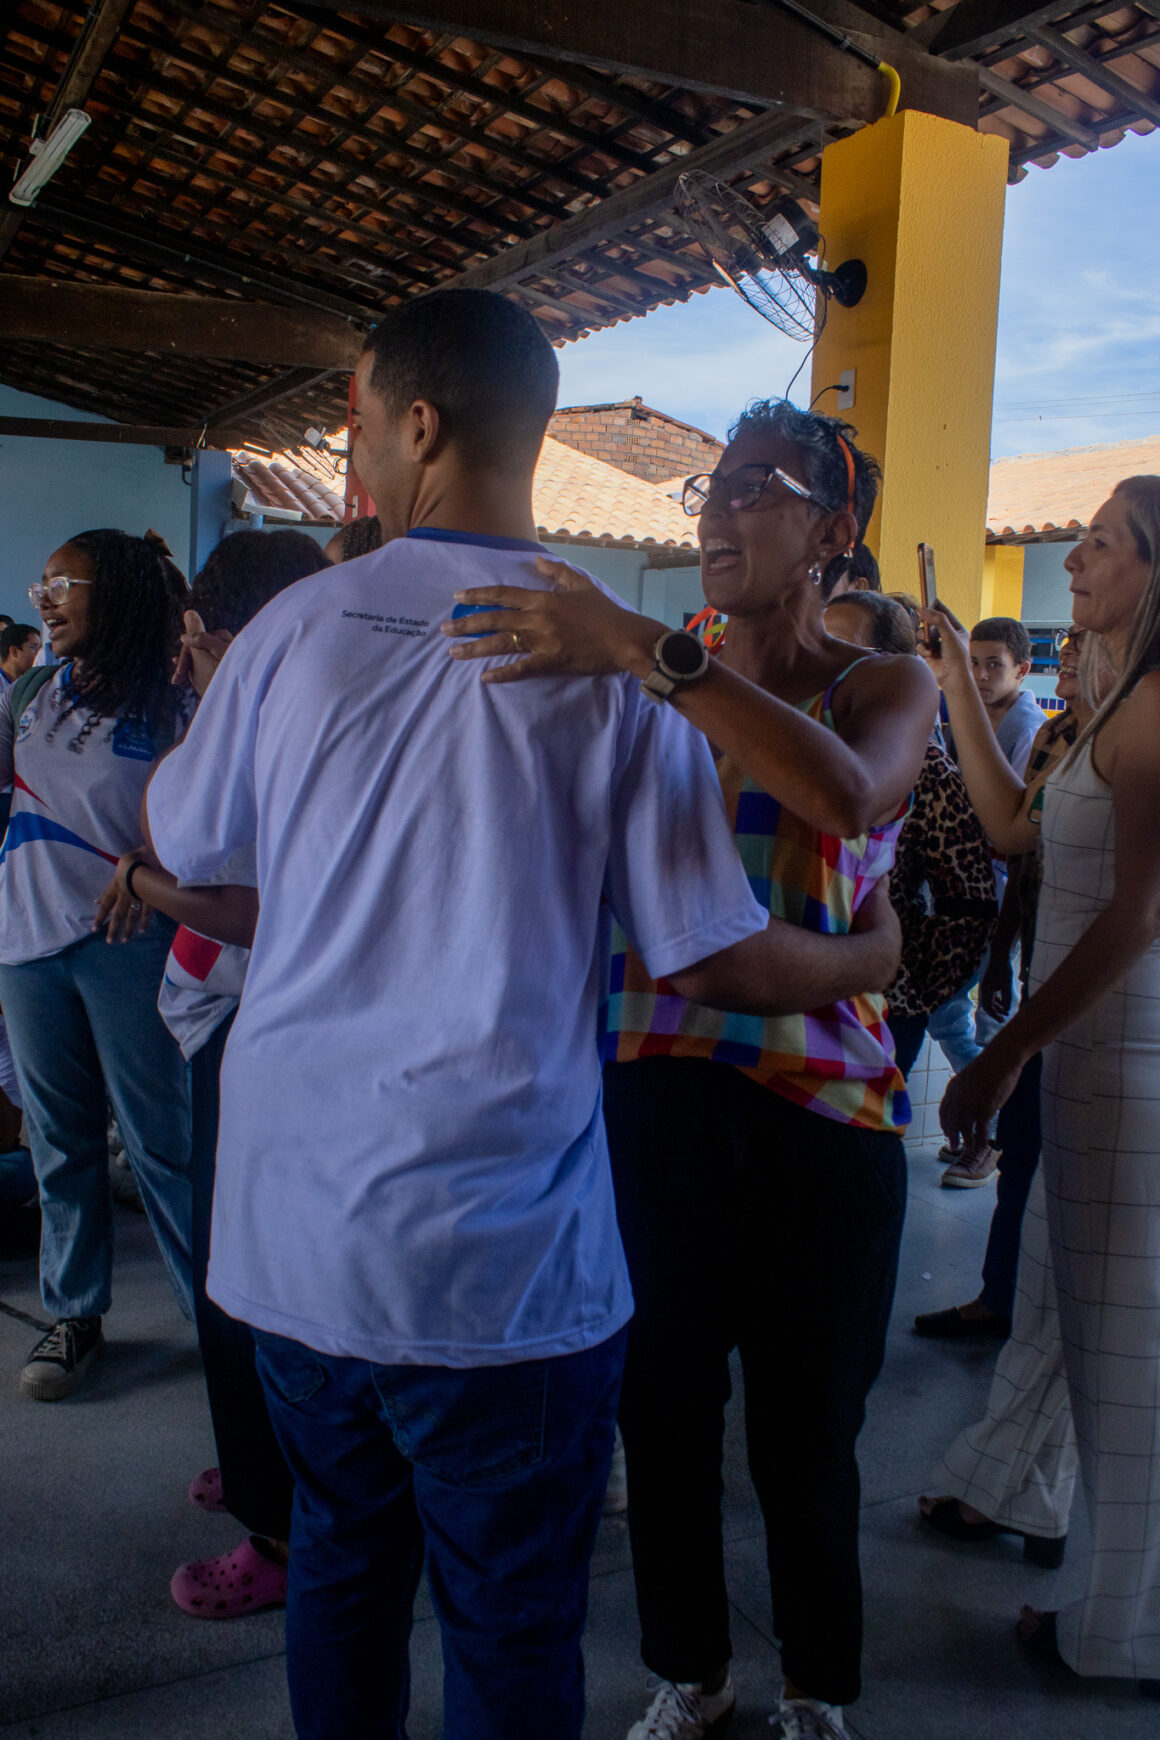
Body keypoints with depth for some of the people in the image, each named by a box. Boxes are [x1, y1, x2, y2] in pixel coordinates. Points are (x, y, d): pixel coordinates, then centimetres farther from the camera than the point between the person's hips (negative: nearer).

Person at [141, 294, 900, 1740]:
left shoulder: (296, 626, -3)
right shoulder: (614, 666, -10)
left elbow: (176, 847, 13)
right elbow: (718, 963, -9)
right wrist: (888, 954, 11)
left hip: (291, 1232, 4)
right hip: (504, 1257, -3)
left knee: (340, 1569, 25)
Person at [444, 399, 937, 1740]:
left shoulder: (884, 685, -1)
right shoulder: (652, 690, 8)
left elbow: (845, 794, -26)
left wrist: (640, 651, -33)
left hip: (816, 1110, -2)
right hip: (653, 1097, 3)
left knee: (803, 1435, 9)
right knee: (662, 1415, 12)